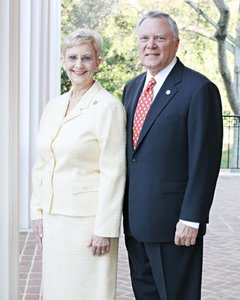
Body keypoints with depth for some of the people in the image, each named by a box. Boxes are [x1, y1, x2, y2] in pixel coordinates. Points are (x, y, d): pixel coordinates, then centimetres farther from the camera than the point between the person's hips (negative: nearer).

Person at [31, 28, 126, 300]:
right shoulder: (53, 106, 10)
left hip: (88, 217, -6)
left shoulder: (108, 107, -10)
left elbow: (113, 172, -13)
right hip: (53, 216, 6)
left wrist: (105, 229, -15)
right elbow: (41, 165, 14)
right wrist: (38, 211, 9)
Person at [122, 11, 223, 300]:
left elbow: (204, 160, -14)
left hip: (173, 222, -7)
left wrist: (190, 219, -17)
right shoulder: (131, 88, 12)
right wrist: (125, 208, 12)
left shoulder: (199, 89, -11)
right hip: (134, 220, 7)